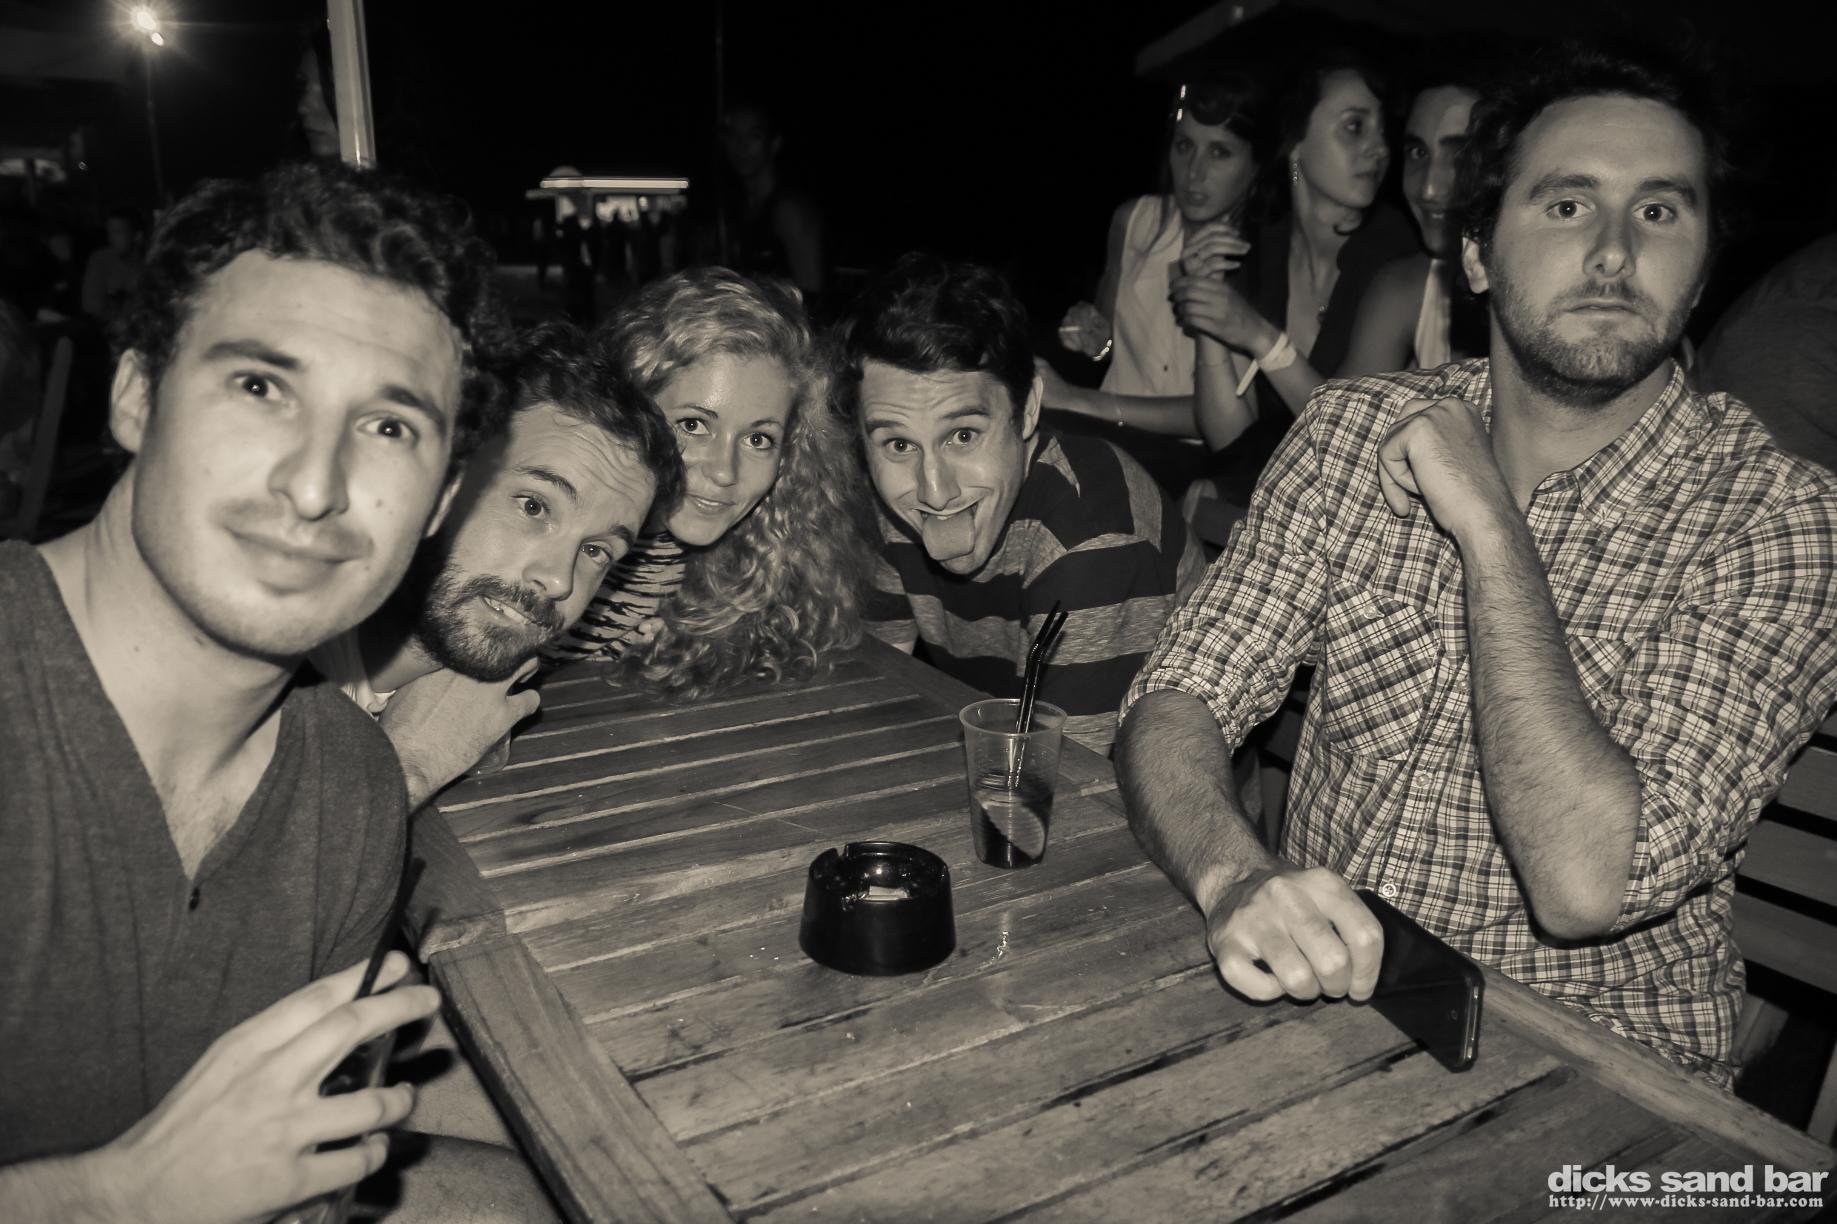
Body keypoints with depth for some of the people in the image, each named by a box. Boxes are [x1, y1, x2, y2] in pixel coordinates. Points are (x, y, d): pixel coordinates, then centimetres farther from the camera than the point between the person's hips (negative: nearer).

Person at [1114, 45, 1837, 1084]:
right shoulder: (1356, 432, -2)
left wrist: (1490, 528, -22)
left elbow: (1585, 884, -25)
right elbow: (1180, 697, -9)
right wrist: (1234, 876, -30)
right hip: (1321, 989, 3)